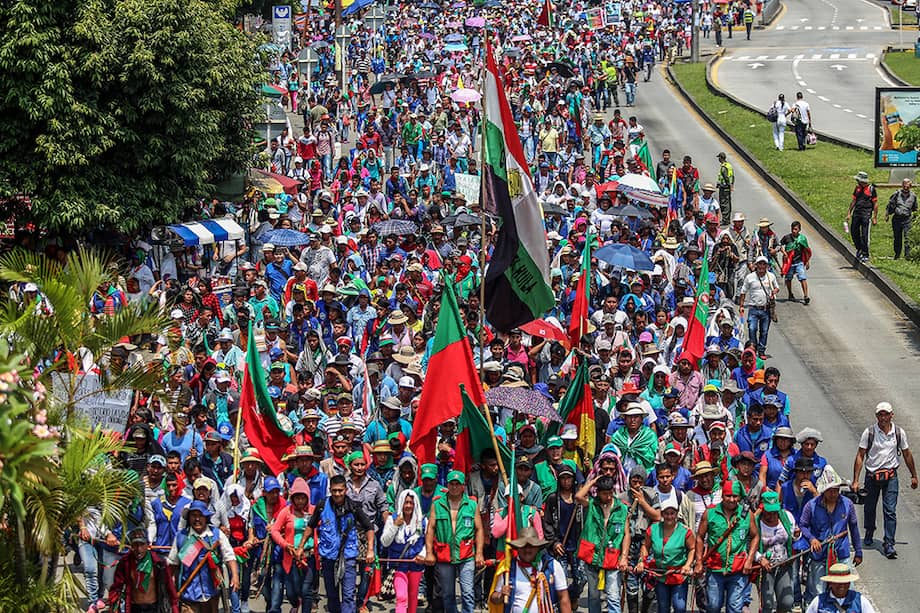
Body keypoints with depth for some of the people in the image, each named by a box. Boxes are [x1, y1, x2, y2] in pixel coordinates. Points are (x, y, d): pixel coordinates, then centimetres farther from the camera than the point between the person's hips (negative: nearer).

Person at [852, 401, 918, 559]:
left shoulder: (899, 432, -1)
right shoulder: (869, 432, -7)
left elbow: (907, 454, 12)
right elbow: (860, 456, -5)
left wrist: (914, 476, 17)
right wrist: (855, 480, -9)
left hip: (891, 476, 0)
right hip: (872, 475, 0)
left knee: (890, 511, -9)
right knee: (869, 508, 14)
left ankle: (889, 545, -9)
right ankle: (869, 535, 41)